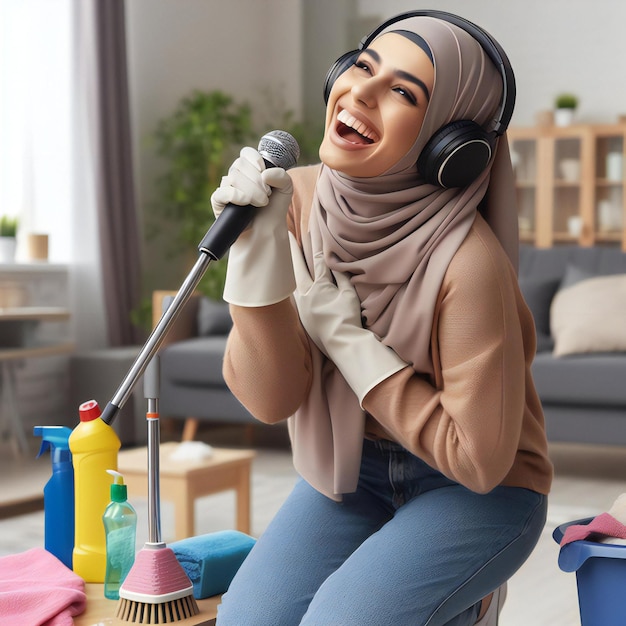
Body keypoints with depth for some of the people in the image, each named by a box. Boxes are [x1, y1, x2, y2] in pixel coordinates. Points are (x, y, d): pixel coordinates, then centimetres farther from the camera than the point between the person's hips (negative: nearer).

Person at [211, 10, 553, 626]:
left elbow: (479, 460, -22)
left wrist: (348, 338, -22)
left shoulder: (466, 262, -29)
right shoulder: (298, 200, -13)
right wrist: (258, 249, -28)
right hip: (351, 467, 5)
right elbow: (270, 399, -14)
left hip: (476, 491, -5)